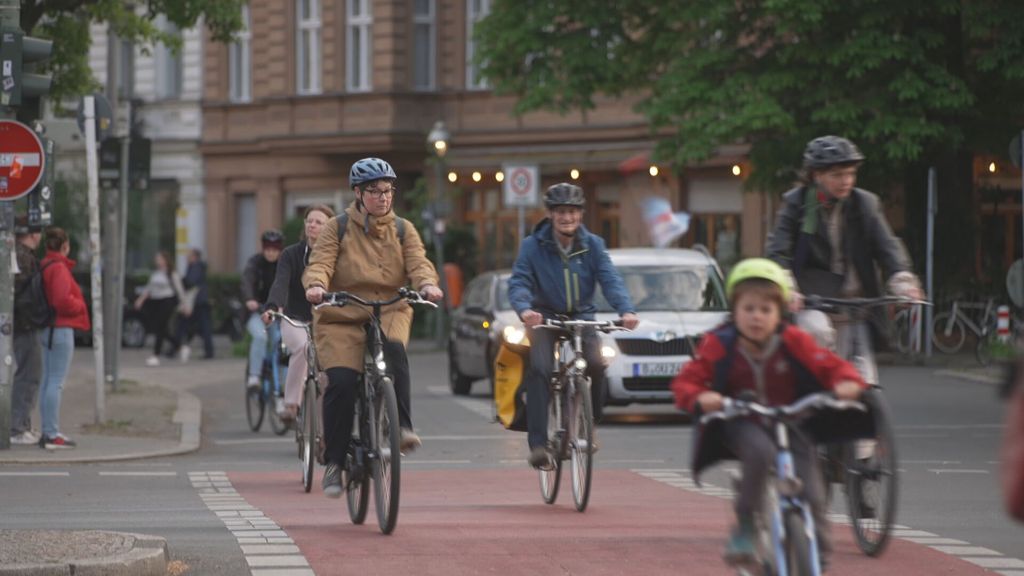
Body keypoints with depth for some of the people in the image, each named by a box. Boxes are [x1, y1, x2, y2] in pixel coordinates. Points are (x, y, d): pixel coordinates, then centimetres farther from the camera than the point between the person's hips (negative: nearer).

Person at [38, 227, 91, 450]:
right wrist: (81, 306, -6)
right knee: (56, 382, -9)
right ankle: (52, 435, -10)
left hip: (47, 329, 10)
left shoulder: (44, 266, 12)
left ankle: (47, 432, 17)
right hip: (61, 329, -10)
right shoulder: (59, 268, -15)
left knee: (48, 381, 13)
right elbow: (62, 300, -23)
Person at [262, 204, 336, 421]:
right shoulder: (291, 255, -4)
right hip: (295, 321, -1)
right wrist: (271, 307, -39)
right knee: (303, 346, -34)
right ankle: (291, 403, -30)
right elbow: (280, 283, -19)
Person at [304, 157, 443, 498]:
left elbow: (418, 262, -4)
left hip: (390, 312, 1)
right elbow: (320, 262, -8)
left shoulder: (402, 230, 11)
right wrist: (316, 285, -31)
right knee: (341, 382, -19)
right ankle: (334, 462, -6)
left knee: (394, 350, -34)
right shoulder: (338, 229, 5)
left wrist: (427, 284, -27)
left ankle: (402, 426, -30)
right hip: (342, 316, -1)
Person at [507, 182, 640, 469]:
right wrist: (524, 309, -40)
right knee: (539, 368, -25)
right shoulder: (533, 246, -9)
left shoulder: (593, 245, -4)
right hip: (545, 317, -2)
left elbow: (610, 280, -14)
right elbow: (519, 282, -18)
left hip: (582, 316, 2)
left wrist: (626, 310, -33)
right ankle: (538, 443, -25)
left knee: (596, 364, -23)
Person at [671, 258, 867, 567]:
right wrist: (700, 398, -34)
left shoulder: (793, 341, -7)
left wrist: (848, 382, -28)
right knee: (760, 451, -37)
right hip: (740, 423, -1)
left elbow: (831, 366, -5)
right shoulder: (719, 345, -9)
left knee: (811, 495, -13)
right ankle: (744, 525, -20)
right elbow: (685, 381, -10)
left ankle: (818, 556, 3)